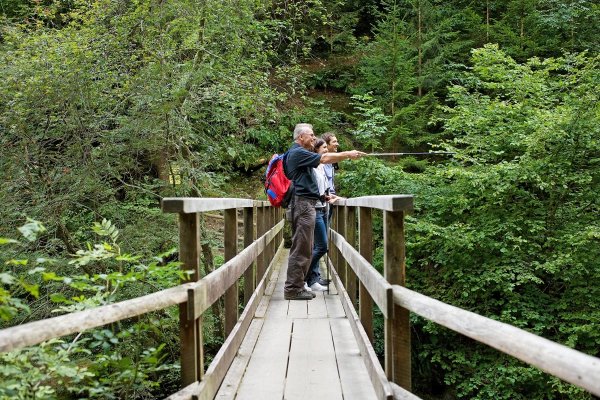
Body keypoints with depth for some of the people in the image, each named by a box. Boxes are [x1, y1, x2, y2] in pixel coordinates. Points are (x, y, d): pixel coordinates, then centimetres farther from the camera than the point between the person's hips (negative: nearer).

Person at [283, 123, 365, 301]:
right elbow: (324, 159, -14)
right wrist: (348, 154, -8)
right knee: (301, 248, -9)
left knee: (302, 248, 13)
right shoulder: (298, 153, -11)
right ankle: (293, 288, -5)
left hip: (303, 204, 11)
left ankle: (296, 286, 17)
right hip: (303, 203, -11)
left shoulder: (298, 153, 22)